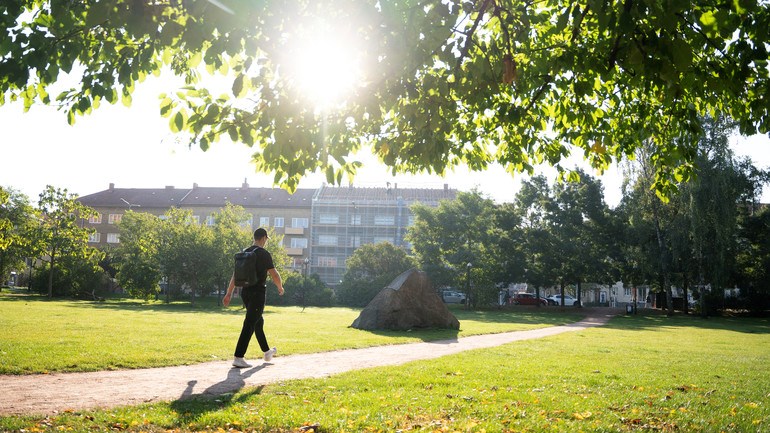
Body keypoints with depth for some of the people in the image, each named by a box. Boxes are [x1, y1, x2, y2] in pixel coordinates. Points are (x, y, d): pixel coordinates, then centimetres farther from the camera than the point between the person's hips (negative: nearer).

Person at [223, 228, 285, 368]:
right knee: (249, 325, -8)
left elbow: (235, 275, 10)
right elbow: (274, 274, -10)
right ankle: (238, 357, -12)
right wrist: (280, 287, 8)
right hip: (258, 293, -8)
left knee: (258, 321, 20)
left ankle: (267, 352, 33)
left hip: (245, 292, 8)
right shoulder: (264, 254, -10)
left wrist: (229, 293, 12)